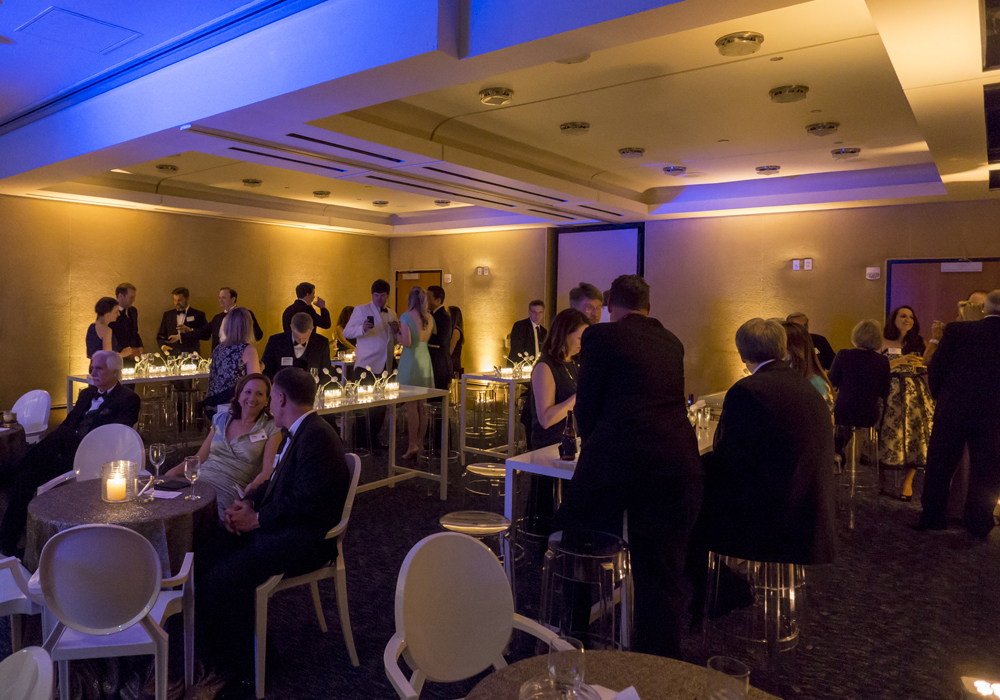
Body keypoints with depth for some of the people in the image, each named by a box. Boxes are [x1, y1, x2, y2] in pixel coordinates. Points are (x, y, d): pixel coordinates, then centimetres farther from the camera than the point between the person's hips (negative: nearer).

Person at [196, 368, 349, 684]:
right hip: (277, 525, 10)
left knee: (220, 581, -21)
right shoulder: (298, 432, 14)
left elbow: (303, 502, -24)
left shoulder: (316, 436, -20)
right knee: (202, 560, 1)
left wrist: (256, 519, -13)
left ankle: (231, 666, 0)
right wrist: (246, 503, 3)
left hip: (304, 537, -10)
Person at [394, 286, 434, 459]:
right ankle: (420, 443, 15)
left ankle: (413, 445, -1)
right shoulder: (430, 318, 7)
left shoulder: (406, 316, -10)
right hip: (426, 361, 5)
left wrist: (397, 336, 1)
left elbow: (407, 342, -16)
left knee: (411, 405, -2)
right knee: (422, 405, 9)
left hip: (410, 361, -5)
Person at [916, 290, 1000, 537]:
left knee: (939, 467, 11)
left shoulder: (957, 331, -10)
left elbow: (935, 368, -7)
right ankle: (978, 523, 22)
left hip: (952, 410, -1)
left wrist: (939, 396, 9)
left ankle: (931, 517, 19)